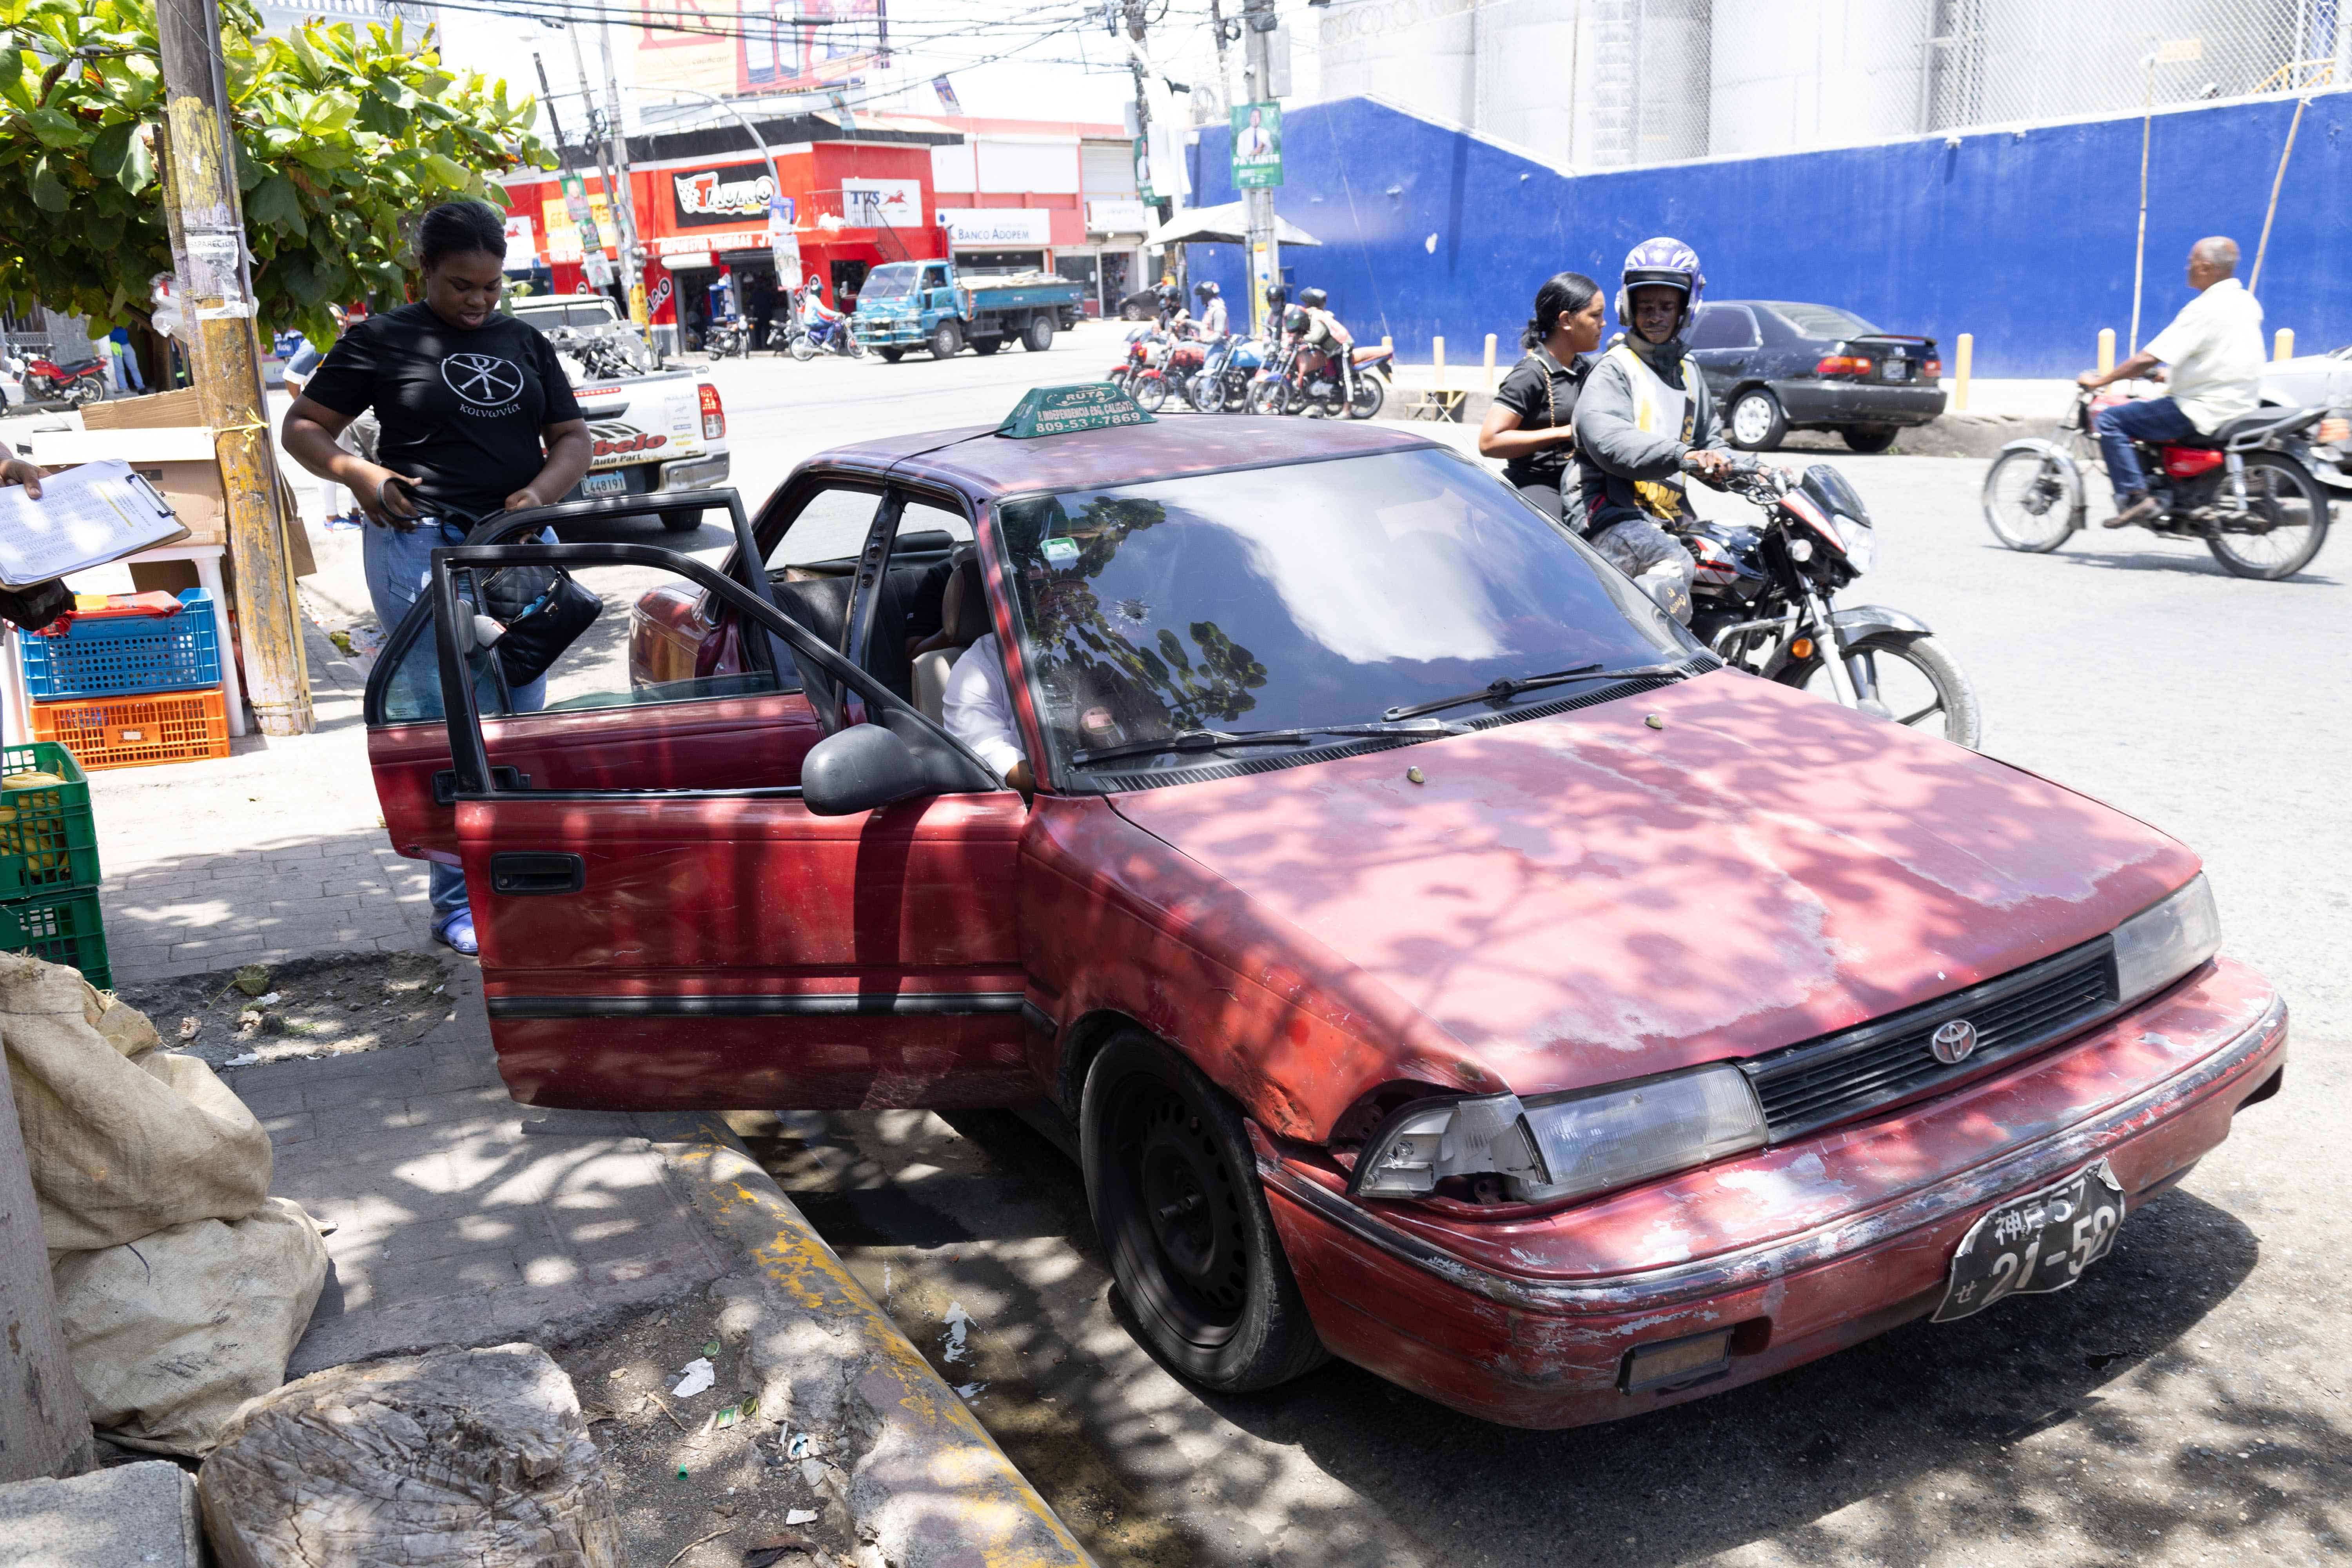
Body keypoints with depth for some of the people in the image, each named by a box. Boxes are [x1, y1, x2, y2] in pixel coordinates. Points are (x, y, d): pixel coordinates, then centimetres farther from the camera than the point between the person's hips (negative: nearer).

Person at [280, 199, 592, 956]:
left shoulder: (524, 342, 16)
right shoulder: (382, 342, 3)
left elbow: (572, 436, 14)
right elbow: (302, 425, 6)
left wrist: (539, 492, -6)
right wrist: (356, 472, -14)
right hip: (421, 546, -4)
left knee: (521, 718, 7)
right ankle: (460, 901, -1)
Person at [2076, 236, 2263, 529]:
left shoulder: (2204, 309, -17)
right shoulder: (2248, 302, 11)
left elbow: (2148, 359, -20)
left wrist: (2098, 381, -11)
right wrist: (2171, 373, 29)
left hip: (2206, 411, -10)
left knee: (2109, 421, -9)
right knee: (2149, 409, 32)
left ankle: (2135, 498, -17)